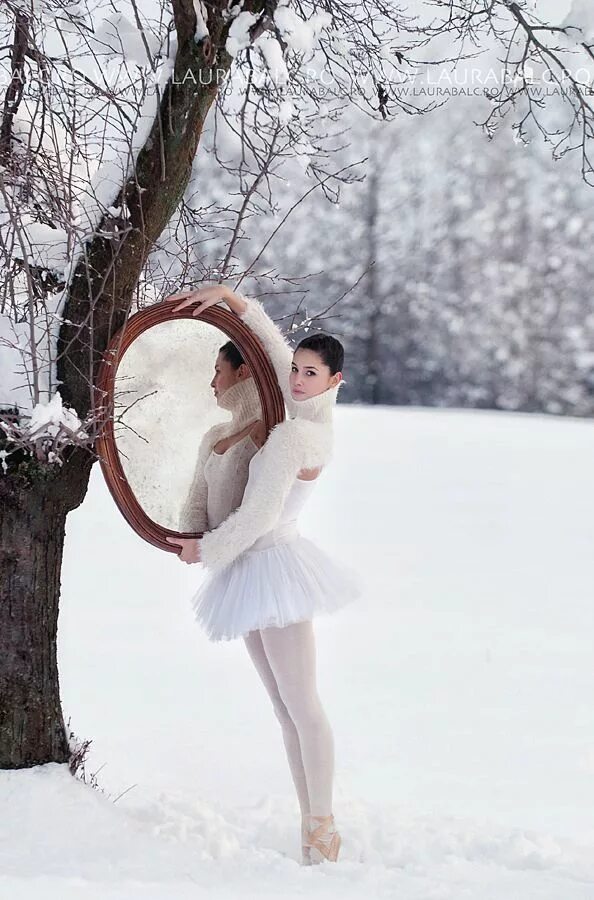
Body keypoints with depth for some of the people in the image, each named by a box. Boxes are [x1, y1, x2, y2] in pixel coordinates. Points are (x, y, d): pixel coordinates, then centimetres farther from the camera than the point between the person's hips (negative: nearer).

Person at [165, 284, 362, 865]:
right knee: (289, 710, 7)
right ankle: (314, 827, 8)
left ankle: (321, 827, -7)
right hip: (259, 571, 10)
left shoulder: (291, 434, -15)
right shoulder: (316, 417, 10)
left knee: (301, 705, -8)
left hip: (273, 564, -10)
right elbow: (271, 341, 20)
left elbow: (260, 514, -16)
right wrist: (227, 295, 12)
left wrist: (205, 549, -4)